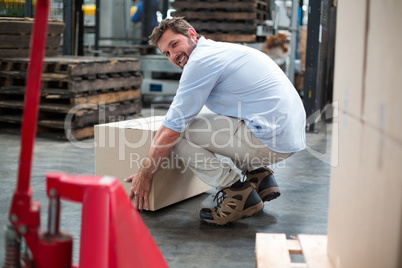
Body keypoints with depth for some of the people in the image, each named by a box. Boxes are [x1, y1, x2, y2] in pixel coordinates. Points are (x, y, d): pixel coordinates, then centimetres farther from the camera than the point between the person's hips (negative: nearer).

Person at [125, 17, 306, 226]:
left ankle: (238, 193, -4)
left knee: (180, 133, -7)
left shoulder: (200, 60, -9)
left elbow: (171, 131, -9)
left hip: (271, 141, -10)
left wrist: (144, 175, 4)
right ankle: (258, 176, 18)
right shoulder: (222, 50, 20)